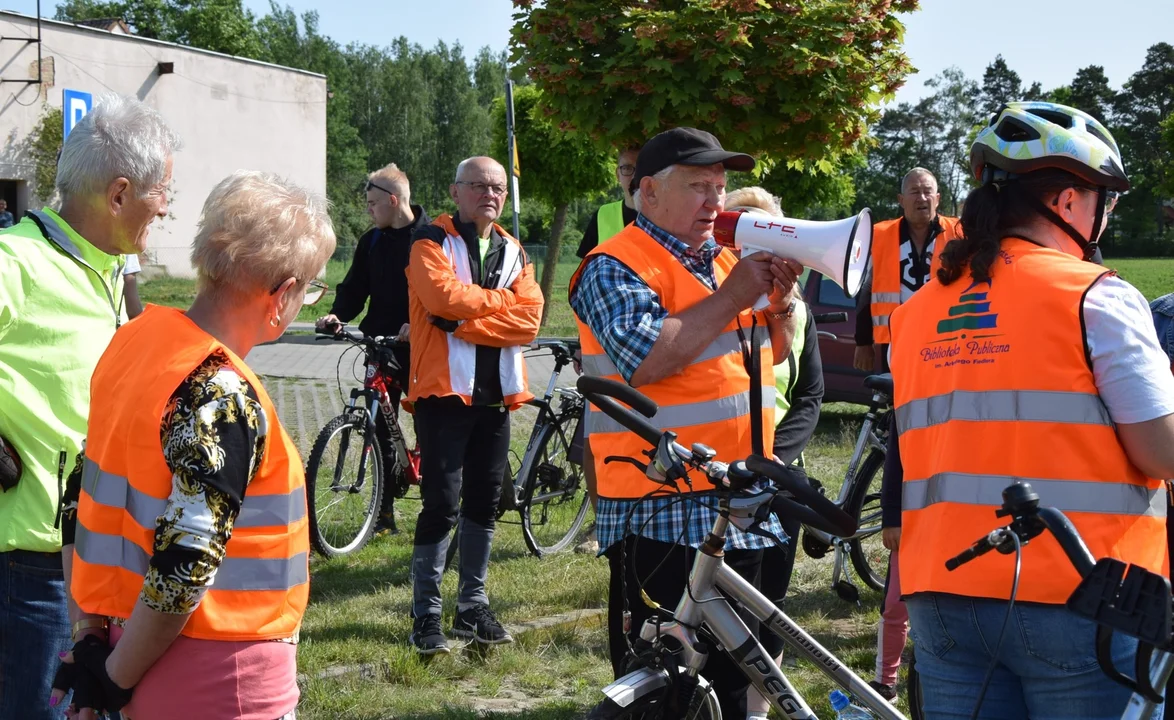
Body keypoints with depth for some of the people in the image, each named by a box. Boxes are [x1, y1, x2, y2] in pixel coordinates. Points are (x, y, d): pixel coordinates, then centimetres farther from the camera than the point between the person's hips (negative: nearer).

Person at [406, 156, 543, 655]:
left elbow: (529, 319, -2)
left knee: (484, 502, 10)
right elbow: (442, 295, -21)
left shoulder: (513, 253, 14)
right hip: (445, 390, -5)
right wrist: (500, 300, -7)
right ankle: (426, 615, -1)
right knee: (441, 503, -8)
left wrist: (466, 320, -14)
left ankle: (473, 608, 21)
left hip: (496, 394, 6)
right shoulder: (432, 242, -1)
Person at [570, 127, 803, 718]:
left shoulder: (727, 258, 17)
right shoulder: (616, 266, -8)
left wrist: (781, 298, 2)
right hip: (662, 517, -8)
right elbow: (648, 359, -24)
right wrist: (733, 297, -17)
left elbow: (774, 352, 23)